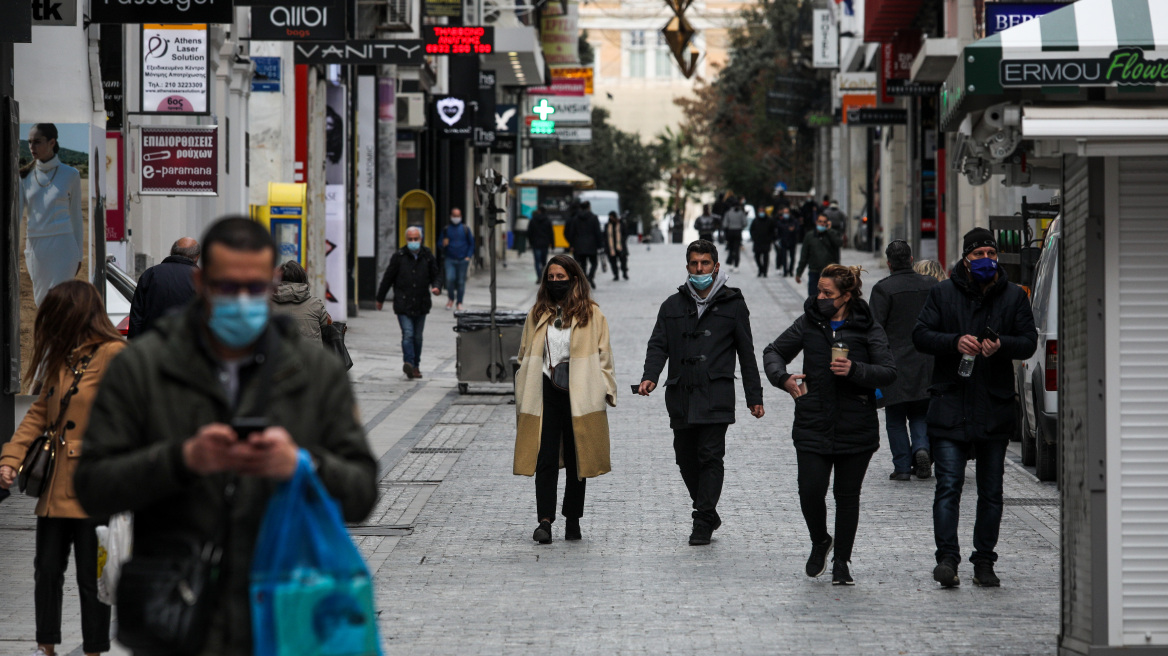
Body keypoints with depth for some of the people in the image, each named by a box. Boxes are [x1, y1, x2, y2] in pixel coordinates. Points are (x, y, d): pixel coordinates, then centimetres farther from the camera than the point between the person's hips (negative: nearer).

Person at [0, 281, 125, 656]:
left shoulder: (113, 356, -11)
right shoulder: (61, 360, 15)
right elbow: (40, 413, 17)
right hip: (55, 489, 7)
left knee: (91, 577, 2)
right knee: (47, 569, 11)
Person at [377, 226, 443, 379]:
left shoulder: (428, 256, 6)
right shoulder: (398, 256, -2)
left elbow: (436, 275, 13)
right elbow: (388, 278, 4)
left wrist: (436, 287, -11)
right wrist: (380, 299, 9)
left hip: (421, 304, 3)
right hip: (403, 304, -3)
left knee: (417, 337, 10)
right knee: (408, 335, -16)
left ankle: (415, 366, 20)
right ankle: (408, 363, -25)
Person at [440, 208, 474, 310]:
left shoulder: (465, 228, 6)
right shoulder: (446, 229, 8)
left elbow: (471, 243, 9)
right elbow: (441, 242, 17)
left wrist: (469, 256, -2)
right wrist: (443, 244, -8)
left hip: (462, 260, 0)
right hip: (450, 259, 0)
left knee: (461, 281, 1)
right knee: (450, 279, -13)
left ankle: (459, 302, 11)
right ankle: (451, 298, 9)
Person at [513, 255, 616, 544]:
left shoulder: (591, 314, 4)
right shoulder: (538, 314, 12)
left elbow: (602, 356, 3)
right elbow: (526, 357, 15)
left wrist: (604, 390, -7)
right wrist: (522, 398, 9)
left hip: (579, 397, -1)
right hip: (546, 395, 1)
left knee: (577, 460, 6)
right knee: (545, 460, -7)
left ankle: (573, 520, 16)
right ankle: (545, 521, -11)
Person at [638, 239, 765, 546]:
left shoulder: (733, 305, 7)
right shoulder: (673, 305, 14)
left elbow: (746, 354, 9)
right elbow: (658, 345, 7)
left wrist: (754, 397, 7)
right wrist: (650, 377, -12)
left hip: (716, 396, -4)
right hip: (681, 396, 4)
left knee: (710, 457, -10)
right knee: (686, 459, 7)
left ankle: (703, 522, -6)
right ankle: (708, 514, 23)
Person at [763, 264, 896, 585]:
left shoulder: (868, 330, -1)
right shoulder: (808, 323, 6)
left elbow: (889, 372, -6)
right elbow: (774, 352, 16)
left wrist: (855, 370, -22)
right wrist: (783, 378, -4)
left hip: (856, 429, -1)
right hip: (813, 426, 1)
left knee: (847, 495, 5)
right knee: (810, 491, -8)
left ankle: (842, 561, 19)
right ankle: (820, 542, 21)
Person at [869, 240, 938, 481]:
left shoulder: (883, 289, -10)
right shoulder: (931, 285, 4)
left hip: (895, 363, -4)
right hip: (925, 365, 4)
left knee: (895, 418, 5)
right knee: (920, 414, 15)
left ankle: (902, 467, 2)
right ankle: (921, 448, -9)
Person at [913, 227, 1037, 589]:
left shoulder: (1014, 296, 7)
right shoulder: (943, 293, 4)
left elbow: (1029, 342, 3)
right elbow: (921, 335, -1)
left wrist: (1001, 345, -18)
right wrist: (955, 342, -18)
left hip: (995, 409, 2)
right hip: (950, 406, -2)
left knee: (991, 491, 7)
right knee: (948, 485, -10)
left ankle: (984, 562, 14)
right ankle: (946, 557, -11)